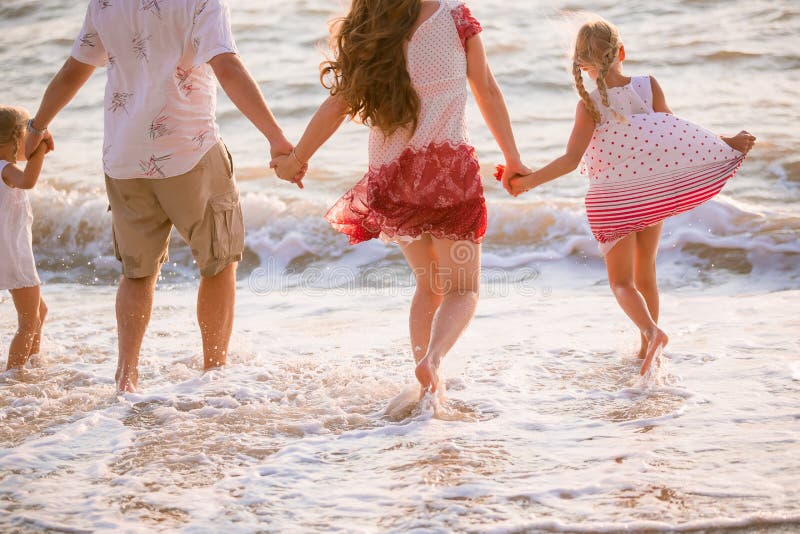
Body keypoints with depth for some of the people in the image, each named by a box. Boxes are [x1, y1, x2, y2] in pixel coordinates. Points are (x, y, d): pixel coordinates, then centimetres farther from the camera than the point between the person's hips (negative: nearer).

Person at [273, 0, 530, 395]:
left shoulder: (366, 35, 2)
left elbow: (337, 105, 3)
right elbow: (487, 92, 5)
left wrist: (296, 159, 16)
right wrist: (513, 159, 15)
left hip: (390, 177, 3)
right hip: (448, 166, -3)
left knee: (429, 286, 20)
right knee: (462, 289, 5)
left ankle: (426, 388, 15)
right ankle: (432, 358, -23)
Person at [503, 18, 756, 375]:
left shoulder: (590, 105, -12)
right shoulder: (648, 86, -7)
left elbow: (572, 159, -19)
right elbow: (676, 139, -9)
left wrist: (528, 181, -15)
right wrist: (726, 143, 0)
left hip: (613, 201, -3)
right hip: (653, 194, 3)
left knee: (621, 282, 6)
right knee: (645, 273, 20)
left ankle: (652, 332, -23)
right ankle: (646, 350, 28)